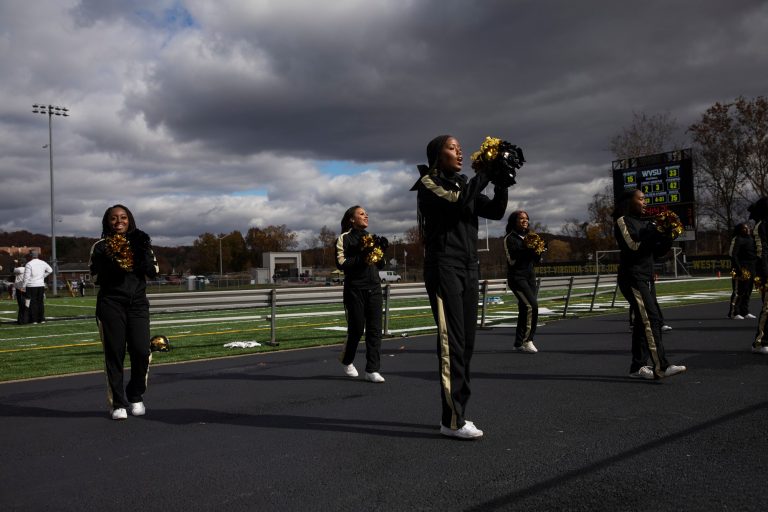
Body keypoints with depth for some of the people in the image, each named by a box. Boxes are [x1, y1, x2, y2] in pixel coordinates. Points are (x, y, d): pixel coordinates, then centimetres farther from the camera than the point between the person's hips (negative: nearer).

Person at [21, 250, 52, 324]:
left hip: (31, 286, -5)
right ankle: (42, 319, 11)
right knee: (41, 302, 10)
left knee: (32, 303, 1)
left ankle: (34, 320, 1)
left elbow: (26, 277, -12)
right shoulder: (43, 263, 6)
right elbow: (50, 270, 20)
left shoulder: (29, 264, -10)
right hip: (41, 285, 5)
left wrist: (23, 286, -5)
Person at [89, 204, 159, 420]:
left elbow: (153, 272, 4)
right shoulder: (100, 247, 7)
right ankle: (117, 404, 7)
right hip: (111, 304, -1)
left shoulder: (139, 243, 12)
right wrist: (111, 261, -15)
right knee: (114, 353, -2)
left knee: (141, 351, -7)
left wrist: (143, 251, -9)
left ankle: (135, 397, 15)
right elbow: (96, 278, -2)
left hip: (138, 302, 2)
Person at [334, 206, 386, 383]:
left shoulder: (371, 237, 18)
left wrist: (378, 258, 0)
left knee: (375, 329, -2)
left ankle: (372, 370, 0)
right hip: (355, 289, -5)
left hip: (374, 288, 5)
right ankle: (347, 361, 28)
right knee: (356, 328, 2)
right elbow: (341, 263, -11)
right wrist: (362, 259, -19)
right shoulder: (344, 238, 1)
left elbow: (381, 265, 21)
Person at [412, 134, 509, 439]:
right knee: (451, 343, -11)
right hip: (444, 268, -7)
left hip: (469, 269, 7)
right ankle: (452, 420, -8)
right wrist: (486, 170, -13)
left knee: (466, 343, 6)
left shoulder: (464, 184, 18)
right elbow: (457, 200, -21)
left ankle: (455, 414, 12)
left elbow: (496, 211, 8)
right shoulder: (428, 183, -2)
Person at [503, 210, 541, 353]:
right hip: (516, 276, -7)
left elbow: (537, 260, 16)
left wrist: (538, 252, -5)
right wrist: (528, 250, -18)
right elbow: (512, 260, -15)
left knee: (525, 309, 6)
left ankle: (519, 343, 12)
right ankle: (527, 340, -12)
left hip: (530, 276, 7)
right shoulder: (510, 238, -6)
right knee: (532, 305, -19)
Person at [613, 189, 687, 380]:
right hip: (632, 277, -9)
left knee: (643, 321, 7)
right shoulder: (622, 221, -4)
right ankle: (660, 367, -22)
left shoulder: (644, 223, 19)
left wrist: (667, 238, 1)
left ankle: (637, 367, 11)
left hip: (646, 278, 9)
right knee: (650, 319, -17)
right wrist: (654, 233, -14)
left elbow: (656, 252, 17)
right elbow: (633, 246, -17)